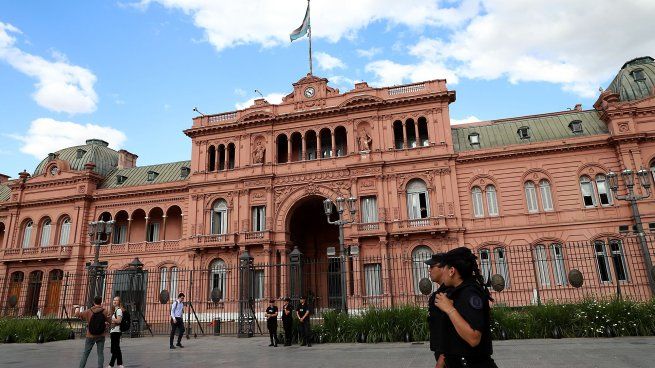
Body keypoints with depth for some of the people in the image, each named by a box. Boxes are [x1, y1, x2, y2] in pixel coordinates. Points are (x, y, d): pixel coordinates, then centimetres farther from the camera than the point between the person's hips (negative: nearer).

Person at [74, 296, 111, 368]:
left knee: (85, 354, 13)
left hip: (90, 336, 0)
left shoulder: (88, 311, -8)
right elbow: (109, 321, -2)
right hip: (101, 336, 0)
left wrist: (77, 308, 26)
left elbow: (77, 314, 7)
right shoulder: (105, 311, -10)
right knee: (100, 354, 7)